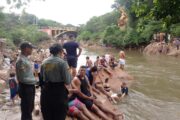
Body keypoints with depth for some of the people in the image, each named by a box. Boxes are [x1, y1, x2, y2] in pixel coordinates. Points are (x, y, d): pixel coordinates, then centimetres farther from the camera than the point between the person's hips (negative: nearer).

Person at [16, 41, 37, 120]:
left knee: (30, 108, 23)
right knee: (26, 109, 5)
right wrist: (35, 81, -15)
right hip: (25, 88, -9)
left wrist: (34, 80, 7)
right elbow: (22, 78, -22)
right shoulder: (21, 60, -20)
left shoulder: (26, 59, 9)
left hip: (30, 87, 9)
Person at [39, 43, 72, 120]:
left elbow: (41, 79, 11)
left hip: (46, 92, 5)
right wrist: (70, 74, 5)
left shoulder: (44, 62, 5)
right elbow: (67, 82, -13)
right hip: (59, 92, -5)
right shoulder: (62, 63, -11)